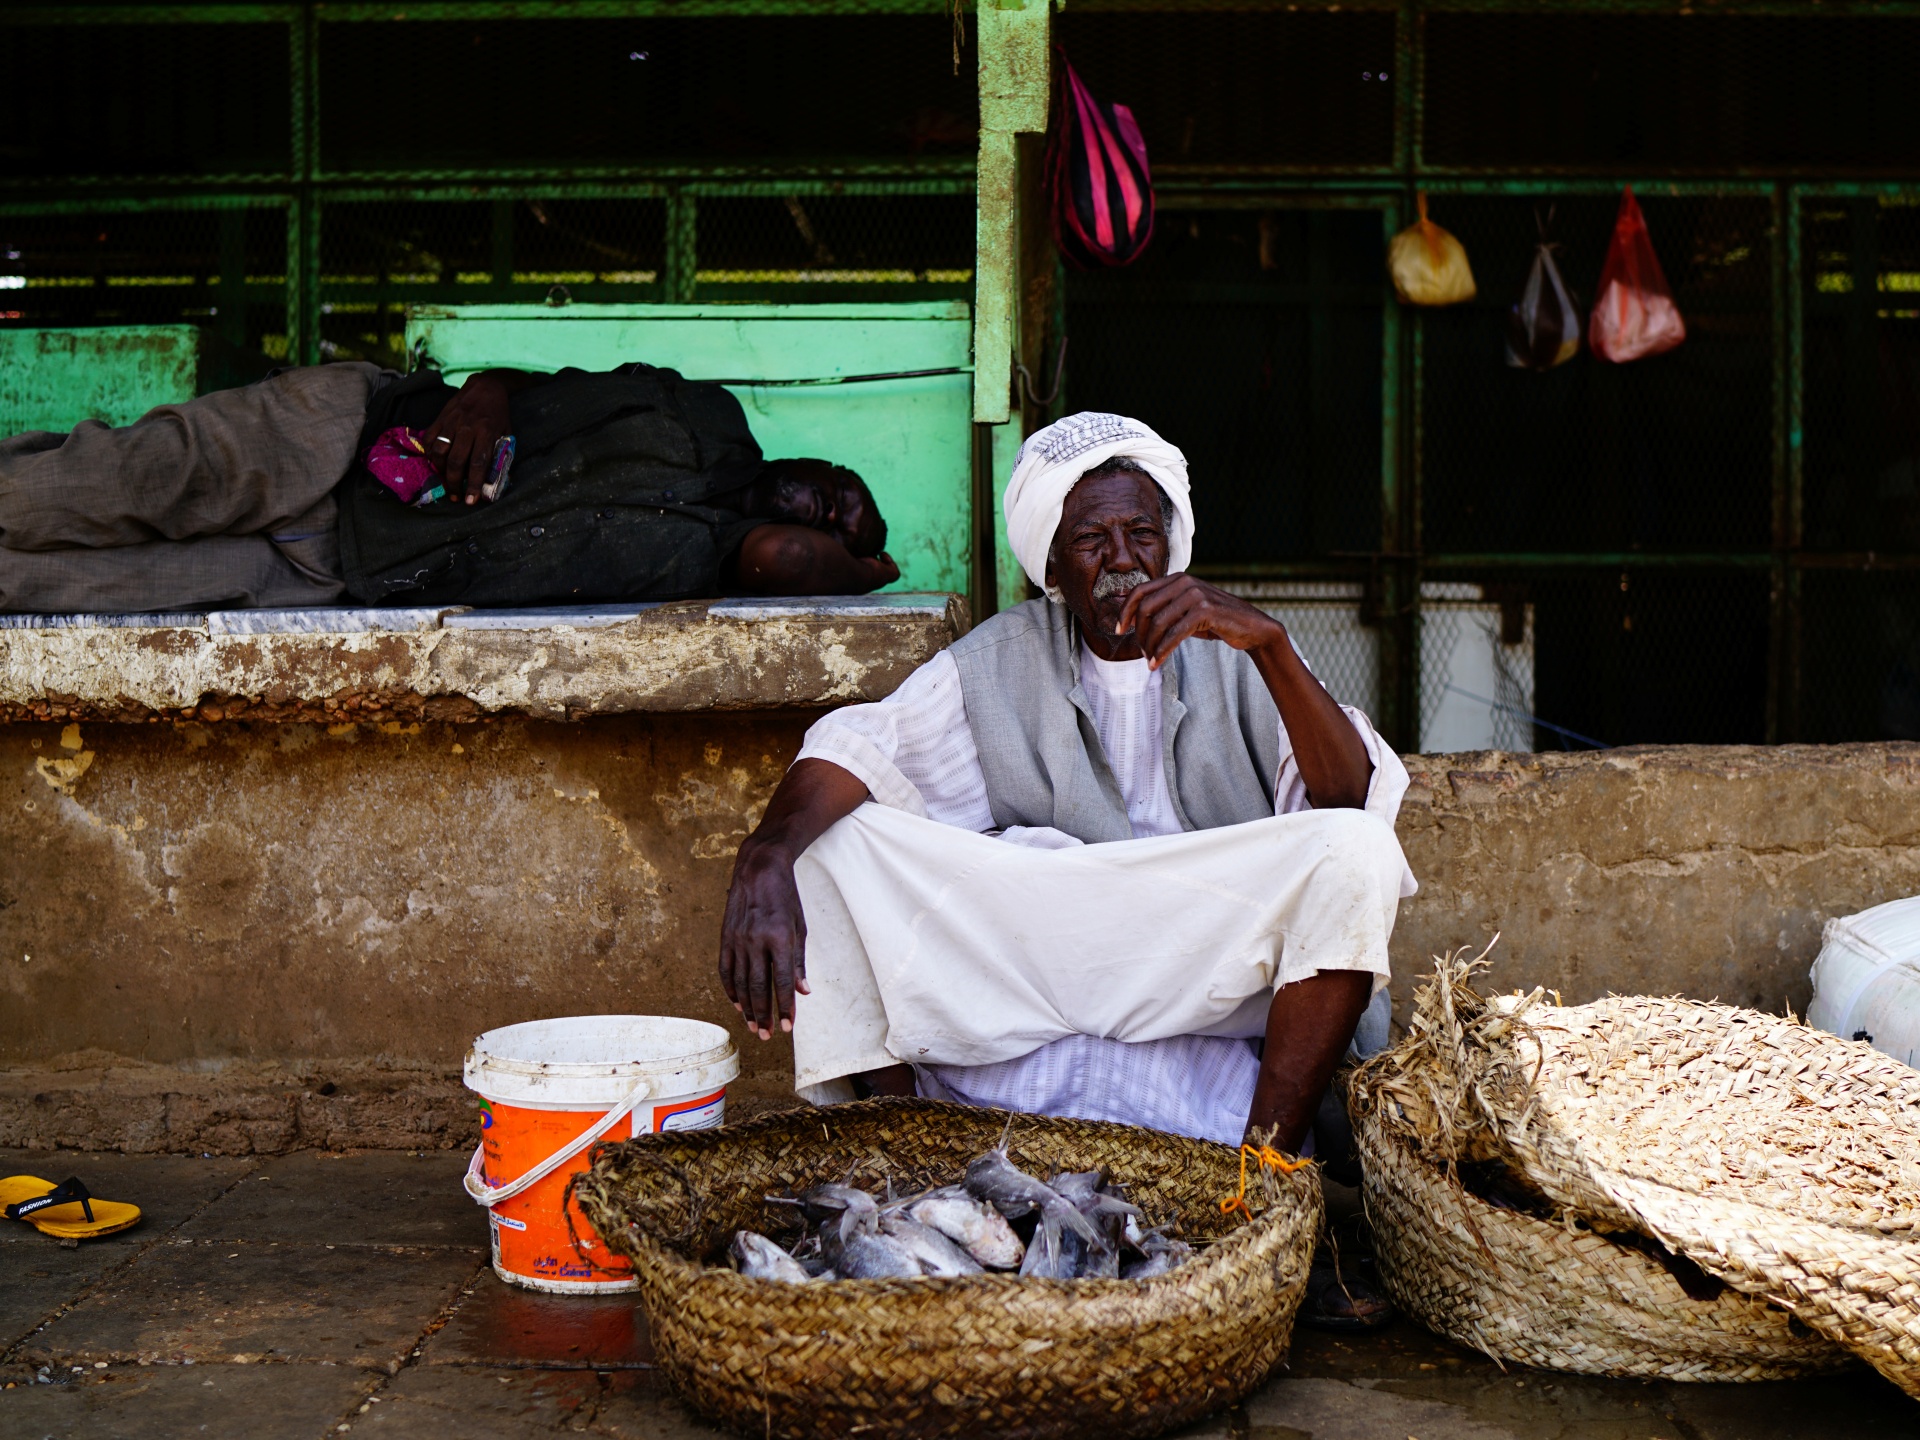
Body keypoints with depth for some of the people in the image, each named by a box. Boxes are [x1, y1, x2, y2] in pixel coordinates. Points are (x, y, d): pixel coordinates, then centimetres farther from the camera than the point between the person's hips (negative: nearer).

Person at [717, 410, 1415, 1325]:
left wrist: (1269, 642, -23)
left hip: (1217, 979, 0)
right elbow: (856, 750, -7)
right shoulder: (999, 663, 10)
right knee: (829, 841, -15)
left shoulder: (1231, 660, 8)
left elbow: (1351, 799, -9)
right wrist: (766, 857, -28)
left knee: (1356, 853, -26)